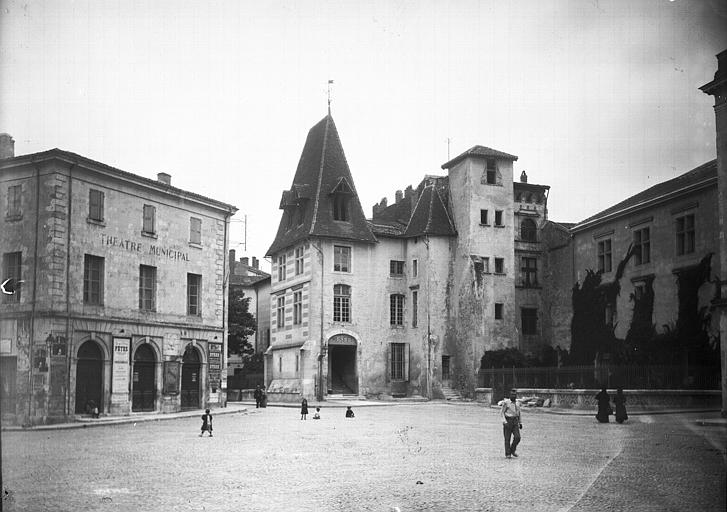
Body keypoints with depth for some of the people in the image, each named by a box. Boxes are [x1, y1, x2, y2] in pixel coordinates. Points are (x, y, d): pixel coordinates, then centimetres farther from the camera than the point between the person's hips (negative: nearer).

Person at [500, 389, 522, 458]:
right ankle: (507, 454, 8)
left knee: (517, 437, -9)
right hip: (508, 421, -4)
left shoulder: (517, 403, 11)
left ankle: (512, 450, 14)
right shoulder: (506, 402, -5)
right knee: (507, 438, -1)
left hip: (515, 421, 4)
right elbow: (502, 412, -6)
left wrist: (520, 423, 17)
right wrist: (504, 421, -17)